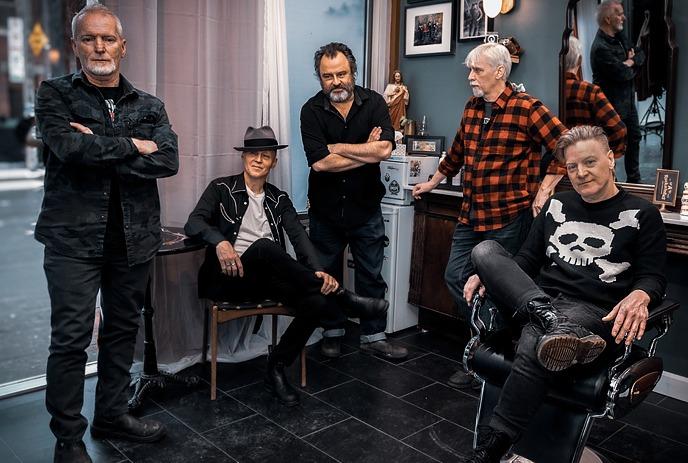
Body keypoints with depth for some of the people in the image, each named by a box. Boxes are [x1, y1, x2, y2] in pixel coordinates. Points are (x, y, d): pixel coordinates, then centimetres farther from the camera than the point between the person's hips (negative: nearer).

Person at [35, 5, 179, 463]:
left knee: (123, 329, 12)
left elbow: (168, 161, -8)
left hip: (135, 236, 3)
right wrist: (132, 145, -10)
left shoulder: (150, 105, 9)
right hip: (74, 235, -3)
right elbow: (69, 146, -17)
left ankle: (112, 415, 30)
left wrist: (98, 149, -13)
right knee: (71, 337, -1)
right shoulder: (55, 94, 3)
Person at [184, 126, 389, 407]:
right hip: (230, 277, -3)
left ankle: (276, 369, -7)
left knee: (317, 302, -25)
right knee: (264, 246, -36)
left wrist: (318, 271, -19)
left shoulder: (279, 199, 16)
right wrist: (220, 241, -31)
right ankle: (342, 298, -28)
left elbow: (299, 237, 1)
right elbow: (193, 223, -7)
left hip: (266, 280, 4)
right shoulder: (222, 188, 7)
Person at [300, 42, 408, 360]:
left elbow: (385, 149, -20)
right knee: (327, 275, 13)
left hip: (366, 207, 1)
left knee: (372, 276, 9)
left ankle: (373, 336, 23)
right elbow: (320, 162, -21)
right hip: (326, 209, 0)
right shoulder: (312, 111, -8)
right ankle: (332, 334, 31)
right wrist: (366, 151, -15)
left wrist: (337, 147, -16)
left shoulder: (373, 103, -5)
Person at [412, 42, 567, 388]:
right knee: (455, 277, 8)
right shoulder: (472, 108, 12)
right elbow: (457, 153, 25)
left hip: (508, 218, -7)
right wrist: (432, 183, 32)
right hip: (471, 215, 7)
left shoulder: (527, 109, -11)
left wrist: (543, 192, -15)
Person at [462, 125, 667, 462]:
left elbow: (653, 276, 4)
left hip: (594, 315, -5)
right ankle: (551, 322, -40)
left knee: (533, 344, -39)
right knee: (485, 250, -20)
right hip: (540, 303, 5)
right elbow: (528, 260, 22)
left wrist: (639, 297, -21)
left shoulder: (641, 214, 8)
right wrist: (489, 276, 3)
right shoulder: (557, 205, 21)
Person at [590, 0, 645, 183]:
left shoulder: (619, 36, 5)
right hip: (613, 106, -10)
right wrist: (631, 63, -5)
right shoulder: (600, 48, -25)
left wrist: (630, 62, -12)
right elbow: (622, 74, -26)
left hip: (628, 101, 10)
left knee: (634, 139, 20)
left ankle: (634, 180, 35)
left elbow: (641, 55, 10)